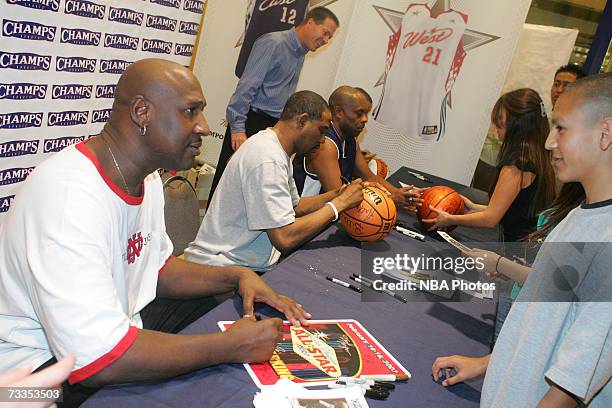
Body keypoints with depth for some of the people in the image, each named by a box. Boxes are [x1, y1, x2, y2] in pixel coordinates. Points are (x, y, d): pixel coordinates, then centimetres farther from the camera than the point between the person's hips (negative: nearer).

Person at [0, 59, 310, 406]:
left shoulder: (146, 177, 1)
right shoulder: (69, 195, -31)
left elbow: (156, 267, 13)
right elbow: (97, 359, -34)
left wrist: (235, 276, -4)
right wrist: (232, 347, -27)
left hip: (114, 323, 9)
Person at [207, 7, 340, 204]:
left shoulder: (301, 53, 16)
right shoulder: (273, 43, -11)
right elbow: (247, 85, -16)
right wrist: (237, 127, -20)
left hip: (274, 126, 8)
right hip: (251, 122, -8)